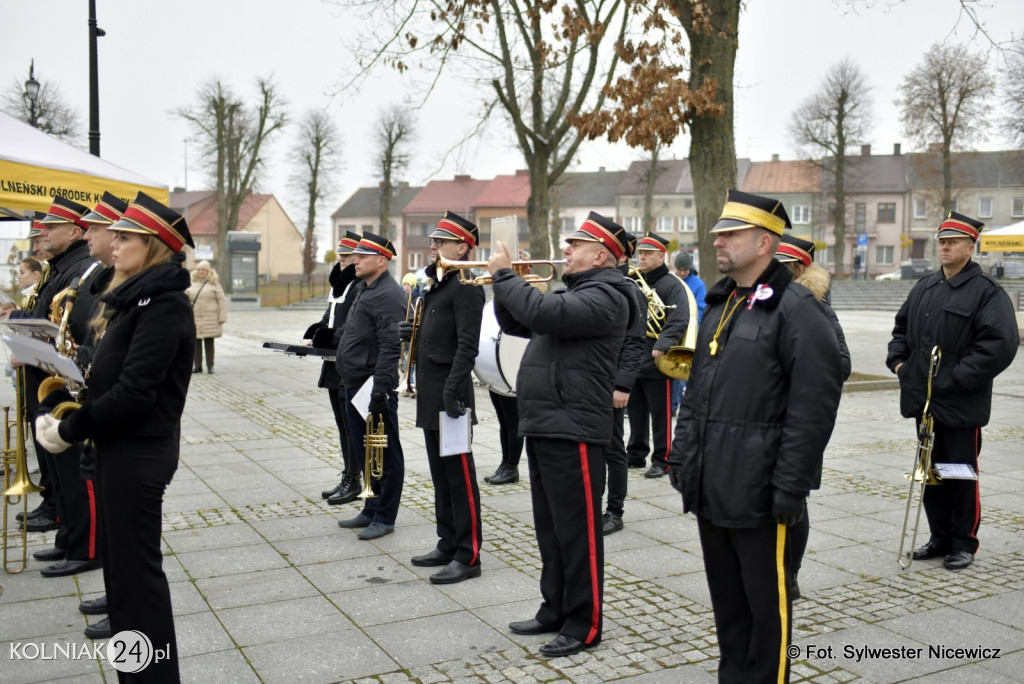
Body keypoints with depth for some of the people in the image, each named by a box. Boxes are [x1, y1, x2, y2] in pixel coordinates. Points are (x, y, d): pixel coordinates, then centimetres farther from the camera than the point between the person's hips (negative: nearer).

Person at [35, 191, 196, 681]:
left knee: (136, 568, -1)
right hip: (120, 445, 10)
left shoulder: (163, 302, -18)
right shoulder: (134, 296, 13)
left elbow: (134, 391, -24)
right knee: (121, 564, 17)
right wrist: (71, 418, 1)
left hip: (139, 452, -10)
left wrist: (71, 430, -15)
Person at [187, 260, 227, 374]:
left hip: (210, 319, -3)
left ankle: (210, 366, 8)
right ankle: (197, 365, 13)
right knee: (196, 342, 5)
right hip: (194, 318, 3)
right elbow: (187, 300, 16)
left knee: (209, 343, 1)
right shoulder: (192, 284, 12)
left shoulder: (214, 284, 2)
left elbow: (222, 301, -1)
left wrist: (222, 318, -7)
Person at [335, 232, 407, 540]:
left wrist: (379, 392, -26)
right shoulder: (364, 290, 16)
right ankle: (371, 510, 30)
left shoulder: (387, 295, -16)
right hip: (355, 385, 11)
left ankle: (384, 518, 11)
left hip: (374, 387, -10)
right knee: (364, 451, 18)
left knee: (385, 454, 1)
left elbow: (390, 349, -23)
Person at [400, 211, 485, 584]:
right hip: (429, 396, 10)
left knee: (459, 476, -3)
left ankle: (468, 556, 5)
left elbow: (467, 345, -20)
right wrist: (413, 332, 4)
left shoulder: (467, 287, -12)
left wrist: (453, 389, -25)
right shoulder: (436, 284, 17)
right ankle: (448, 545, 26)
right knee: (440, 474, 15)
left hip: (449, 396, -10)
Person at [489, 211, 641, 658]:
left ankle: (583, 625, 9)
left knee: (576, 531, -1)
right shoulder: (571, 291, 18)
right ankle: (554, 611, 29)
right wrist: (504, 283, 5)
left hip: (572, 431, -10)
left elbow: (544, 314, -27)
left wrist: (504, 274, -15)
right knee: (550, 529, 17)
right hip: (542, 427, 10)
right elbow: (515, 323, 22)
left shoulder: (605, 297, -13)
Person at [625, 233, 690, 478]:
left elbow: (678, 321, -17)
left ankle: (661, 460, 8)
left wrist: (661, 347, -27)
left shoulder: (672, 285, -6)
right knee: (635, 412, 15)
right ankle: (636, 454, 26)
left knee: (661, 414, 1)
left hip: (657, 363, -6)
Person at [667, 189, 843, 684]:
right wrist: (682, 456, 15)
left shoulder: (795, 309, -13)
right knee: (725, 596, 18)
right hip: (710, 487, 8)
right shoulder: (718, 304, 13)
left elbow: (814, 405, -17)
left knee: (766, 601, 6)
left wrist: (790, 486, -18)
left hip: (758, 490, -8)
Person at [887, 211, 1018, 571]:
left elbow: (999, 345, -19)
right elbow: (902, 326, 25)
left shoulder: (987, 292, -10)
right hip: (924, 399, 7)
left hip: (962, 404, -7)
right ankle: (940, 537, 27)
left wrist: (953, 379, -21)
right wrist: (898, 359, 8)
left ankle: (964, 542, 17)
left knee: (962, 473, 3)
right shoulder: (924, 288, 11)